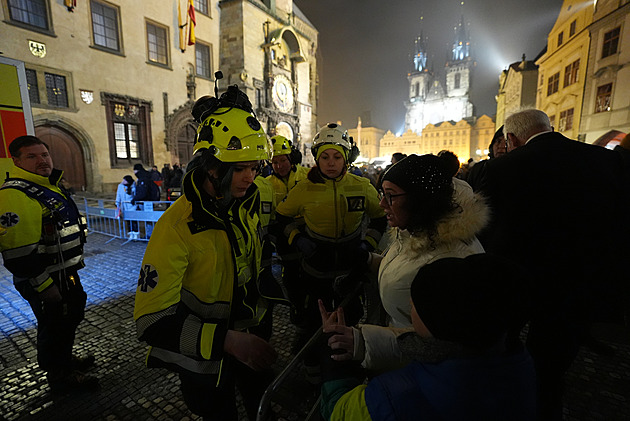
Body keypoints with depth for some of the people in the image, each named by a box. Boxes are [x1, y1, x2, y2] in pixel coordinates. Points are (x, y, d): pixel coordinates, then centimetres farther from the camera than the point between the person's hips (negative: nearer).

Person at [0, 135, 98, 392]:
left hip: (67, 273, 10)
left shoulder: (50, 187, 10)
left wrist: (75, 263, 21)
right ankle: (59, 376, 28)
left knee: (70, 318, 24)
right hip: (46, 281, -10)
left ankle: (65, 359, 46)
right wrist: (45, 285, -23)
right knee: (54, 327, 8)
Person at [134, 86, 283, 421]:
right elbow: (152, 320, -29)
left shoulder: (247, 202, -7)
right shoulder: (178, 227, -29)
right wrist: (227, 340, -35)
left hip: (251, 334, 6)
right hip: (206, 358, -5)